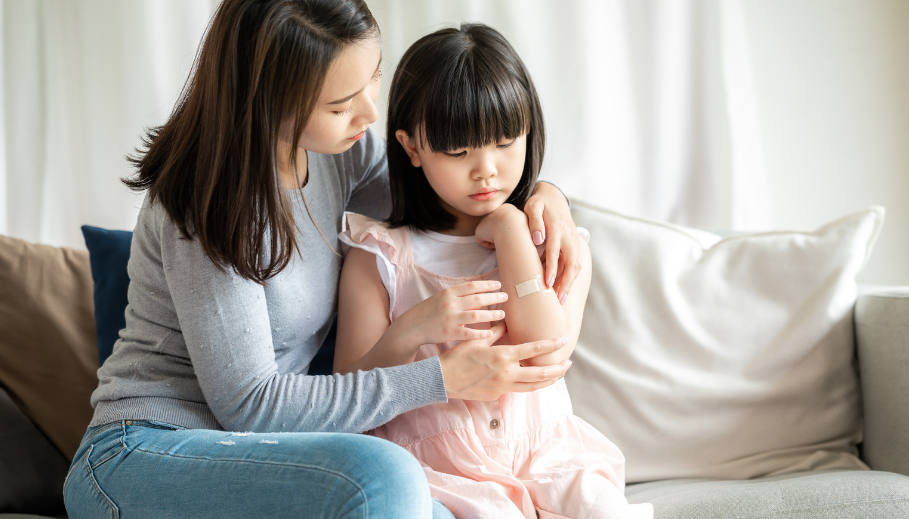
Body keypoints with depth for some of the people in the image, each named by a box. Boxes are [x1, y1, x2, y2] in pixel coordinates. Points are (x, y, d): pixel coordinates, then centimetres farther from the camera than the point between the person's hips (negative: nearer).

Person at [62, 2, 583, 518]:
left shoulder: (340, 150, 1)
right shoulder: (210, 203, -20)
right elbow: (247, 404, -19)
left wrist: (542, 192, -3)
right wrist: (441, 378, -20)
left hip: (256, 452, 6)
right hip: (141, 461, -6)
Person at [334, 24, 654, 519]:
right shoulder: (378, 259, 0)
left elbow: (546, 357, -10)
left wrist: (510, 233, -8)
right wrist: (411, 331, -21)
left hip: (541, 454, 2)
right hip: (438, 466, -2)